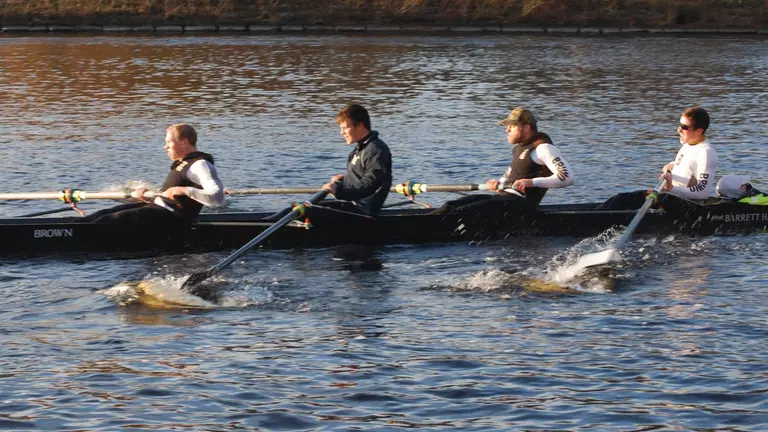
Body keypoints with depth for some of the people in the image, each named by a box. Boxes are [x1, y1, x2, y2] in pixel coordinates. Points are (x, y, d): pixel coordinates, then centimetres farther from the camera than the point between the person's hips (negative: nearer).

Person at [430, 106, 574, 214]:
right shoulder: (519, 147, 21)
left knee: (463, 212, -25)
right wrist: (499, 183, 8)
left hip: (521, 202, -9)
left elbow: (567, 177, -19)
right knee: (450, 206, -7)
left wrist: (532, 182, -26)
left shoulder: (543, 148, -9)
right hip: (504, 196, 9)